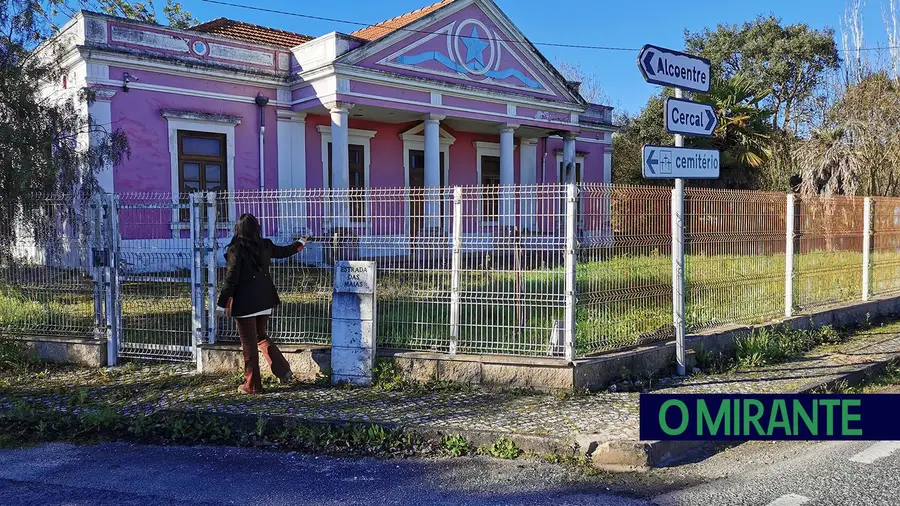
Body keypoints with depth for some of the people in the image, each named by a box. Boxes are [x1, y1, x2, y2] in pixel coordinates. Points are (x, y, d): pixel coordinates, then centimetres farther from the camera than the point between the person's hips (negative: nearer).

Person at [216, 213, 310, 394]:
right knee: (261, 337, 21)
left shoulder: (236, 249, -13)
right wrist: (301, 243, 41)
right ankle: (284, 371, 12)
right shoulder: (265, 245, 3)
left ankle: (252, 385, 11)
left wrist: (222, 303, -5)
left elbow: (231, 279, -13)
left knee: (249, 344, 3)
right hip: (264, 301, 6)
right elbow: (284, 251, 22)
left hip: (245, 303, -6)